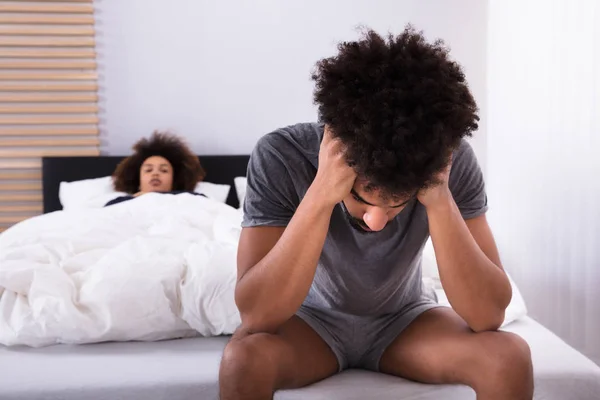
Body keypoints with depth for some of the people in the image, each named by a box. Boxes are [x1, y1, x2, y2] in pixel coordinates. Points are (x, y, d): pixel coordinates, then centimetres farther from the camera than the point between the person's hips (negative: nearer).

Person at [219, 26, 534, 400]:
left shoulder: (455, 162, -22)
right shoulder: (281, 156, -27)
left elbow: (489, 315, -25)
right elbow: (256, 316, -32)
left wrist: (440, 202, -37)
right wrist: (321, 195, -41)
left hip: (405, 319, 1)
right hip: (315, 319, -1)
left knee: (510, 358, -24)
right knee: (244, 359, -31)